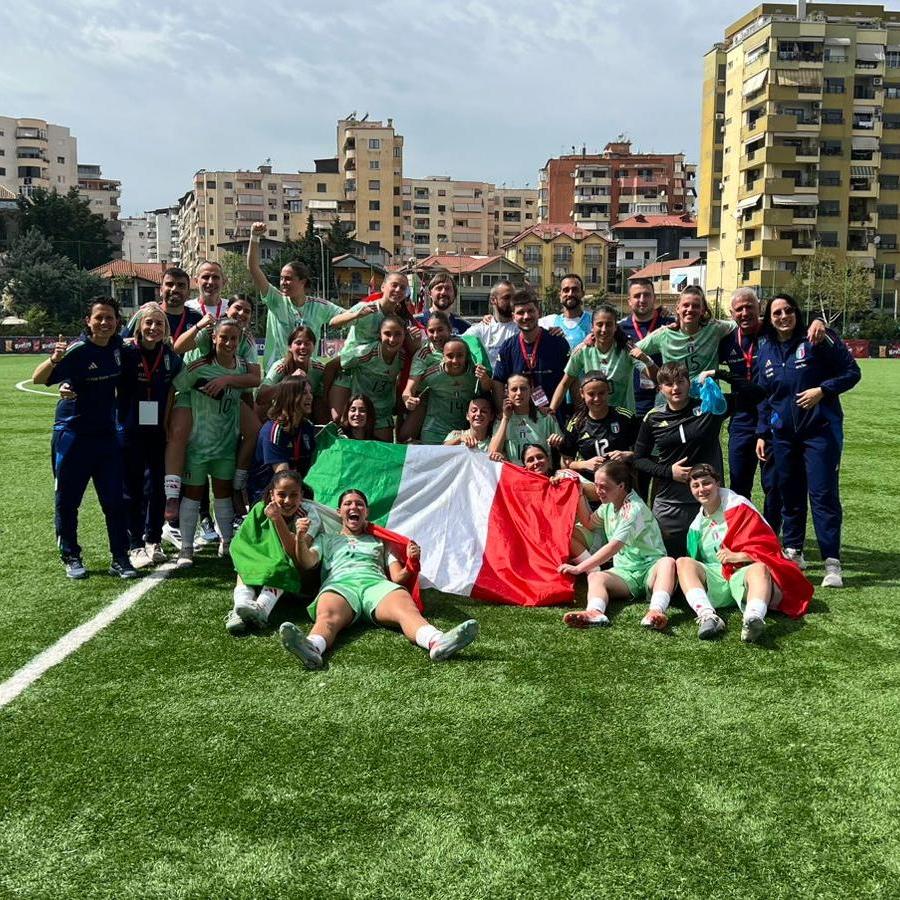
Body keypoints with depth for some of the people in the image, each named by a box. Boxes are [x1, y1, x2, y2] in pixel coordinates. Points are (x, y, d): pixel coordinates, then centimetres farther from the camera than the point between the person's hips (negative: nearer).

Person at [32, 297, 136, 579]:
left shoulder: (118, 345, 0)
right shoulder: (77, 350, -17)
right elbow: (38, 379, -27)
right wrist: (54, 359, -44)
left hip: (107, 434, 4)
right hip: (73, 434, -4)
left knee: (115, 499, 3)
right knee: (67, 499, 5)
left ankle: (120, 558, 11)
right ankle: (71, 557, 19)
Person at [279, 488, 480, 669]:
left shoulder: (379, 541, 38)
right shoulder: (326, 538, 35)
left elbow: (397, 578, 25)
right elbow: (307, 563, 15)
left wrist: (411, 564, 4)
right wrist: (301, 538, -4)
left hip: (377, 583, 1)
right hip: (339, 584, -1)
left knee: (406, 608, -37)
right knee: (328, 615, -40)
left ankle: (437, 642, -67)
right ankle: (311, 648, -74)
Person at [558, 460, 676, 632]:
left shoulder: (634, 509, -16)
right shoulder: (609, 504, 11)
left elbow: (614, 547, -24)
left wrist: (579, 568, -25)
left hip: (649, 569, -5)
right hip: (624, 573, 5)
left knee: (668, 562, -39)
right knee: (595, 576, -27)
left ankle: (656, 611, -63)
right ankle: (595, 613, -58)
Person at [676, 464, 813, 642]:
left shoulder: (738, 506, 4)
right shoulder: (697, 524, 19)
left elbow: (766, 544, -3)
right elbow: (697, 560, 25)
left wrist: (738, 556, -17)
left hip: (742, 572, -4)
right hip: (714, 578, 4)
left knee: (759, 568, -37)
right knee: (684, 563, -23)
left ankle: (754, 618, -69)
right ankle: (707, 616, -49)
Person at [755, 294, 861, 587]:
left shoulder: (817, 340, -5)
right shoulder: (765, 351, 10)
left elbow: (852, 372, -4)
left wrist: (823, 390, -17)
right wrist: (762, 433, 12)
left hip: (821, 430, -5)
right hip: (783, 432, 5)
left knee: (823, 493, -7)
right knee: (790, 493, 10)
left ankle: (832, 563, -5)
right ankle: (793, 551, 24)